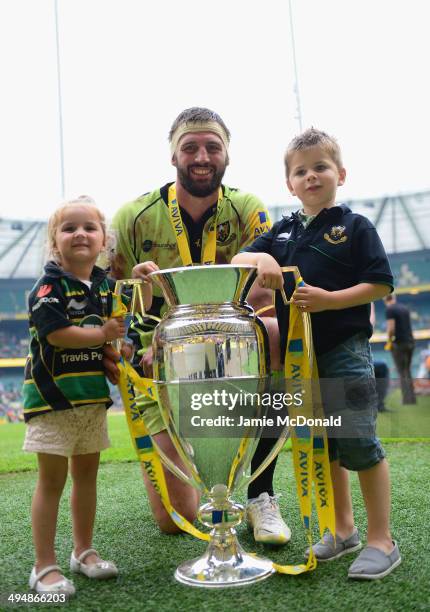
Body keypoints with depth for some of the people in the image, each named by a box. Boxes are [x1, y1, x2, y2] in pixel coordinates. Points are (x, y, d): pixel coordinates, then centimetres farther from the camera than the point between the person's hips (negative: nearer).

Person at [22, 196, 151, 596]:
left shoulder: (106, 284, 8)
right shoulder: (49, 286, -11)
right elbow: (55, 333, -22)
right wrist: (102, 334, -14)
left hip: (93, 394, 6)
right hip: (53, 395, -6)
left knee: (86, 474, 16)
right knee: (52, 479, 1)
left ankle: (83, 551, 32)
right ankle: (44, 567, 14)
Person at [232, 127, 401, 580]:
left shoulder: (354, 227, -2)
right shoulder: (282, 231, 13)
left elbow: (380, 285, -8)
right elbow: (238, 260, 7)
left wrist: (328, 299, -21)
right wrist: (262, 257, -16)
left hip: (345, 348, -6)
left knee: (358, 443, -4)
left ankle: (381, 539, 12)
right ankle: (343, 529, 29)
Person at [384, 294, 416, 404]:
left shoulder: (389, 309, -8)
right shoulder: (404, 308, 14)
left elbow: (391, 328, -16)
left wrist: (389, 340, -2)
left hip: (399, 344, -7)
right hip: (410, 342, 7)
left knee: (402, 373, -2)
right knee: (407, 371, 15)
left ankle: (408, 399, -4)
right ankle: (412, 398, 15)